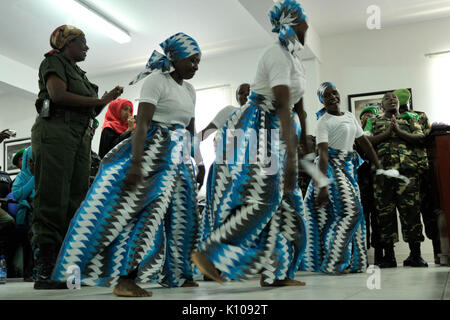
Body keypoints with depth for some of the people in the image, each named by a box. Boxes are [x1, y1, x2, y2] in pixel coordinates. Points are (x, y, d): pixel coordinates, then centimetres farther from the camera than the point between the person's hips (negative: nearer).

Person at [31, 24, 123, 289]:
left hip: (81, 136, 8)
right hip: (56, 131, -8)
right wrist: (99, 101, -4)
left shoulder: (79, 74, 29)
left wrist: (105, 101, 10)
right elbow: (58, 95, -11)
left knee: (76, 201, -1)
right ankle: (46, 271, -13)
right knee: (53, 199, -13)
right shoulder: (54, 62, 7)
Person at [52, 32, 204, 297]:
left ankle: (178, 274, 20)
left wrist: (194, 163, 19)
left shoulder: (190, 90, 16)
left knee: (180, 214, 9)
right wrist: (136, 163, -28)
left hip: (180, 156, 8)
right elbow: (141, 124, -18)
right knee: (145, 208, -16)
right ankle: (124, 278, -14)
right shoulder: (157, 80, -8)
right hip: (155, 151, -8)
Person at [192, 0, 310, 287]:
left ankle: (275, 272, 10)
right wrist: (291, 155, -32)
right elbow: (283, 106, -26)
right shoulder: (279, 55, -15)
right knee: (262, 198, -18)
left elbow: (298, 109, 20)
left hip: (274, 132, 10)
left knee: (284, 200, 5)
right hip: (255, 128, -10)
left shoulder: (296, 60, 17)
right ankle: (209, 254, -8)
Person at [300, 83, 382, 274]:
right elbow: (323, 154, -17)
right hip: (332, 168, -7)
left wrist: (378, 167, 16)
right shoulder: (323, 122, -7)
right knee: (350, 212, -15)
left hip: (349, 169, 7)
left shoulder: (350, 116, 16)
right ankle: (333, 263, -8)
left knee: (353, 213, 6)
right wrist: (322, 185, -24)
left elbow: (364, 142, 20)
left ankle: (352, 261, 17)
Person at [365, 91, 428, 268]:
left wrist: (399, 131, -7)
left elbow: (420, 137, 5)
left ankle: (415, 255, 1)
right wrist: (387, 133, -6)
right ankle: (388, 256, 4)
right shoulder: (374, 121, 20)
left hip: (407, 169, 0)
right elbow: (367, 141, 4)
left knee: (411, 210, -5)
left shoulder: (410, 119, 21)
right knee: (384, 212, -2)